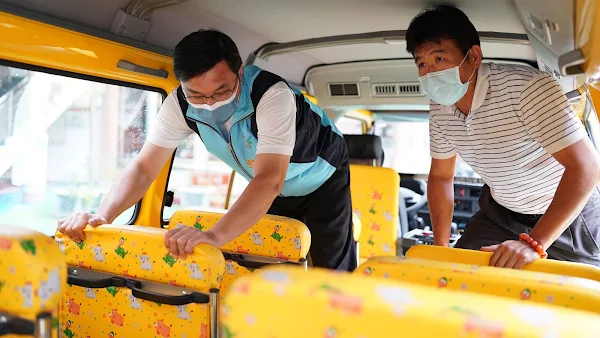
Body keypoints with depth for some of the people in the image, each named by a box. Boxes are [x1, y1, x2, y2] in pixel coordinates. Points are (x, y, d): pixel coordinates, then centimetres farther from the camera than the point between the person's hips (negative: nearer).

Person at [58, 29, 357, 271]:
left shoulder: (272, 95, -39)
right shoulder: (180, 104, -23)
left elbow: (269, 180, -48)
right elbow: (143, 168, -21)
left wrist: (215, 236, -61)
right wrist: (102, 216, -38)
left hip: (321, 182, -4)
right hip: (270, 192, 4)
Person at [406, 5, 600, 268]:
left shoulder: (526, 86, -31)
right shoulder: (440, 108, -10)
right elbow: (440, 176, 2)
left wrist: (533, 243, -38)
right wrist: (441, 249, -3)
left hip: (568, 214, -4)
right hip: (500, 213, 5)